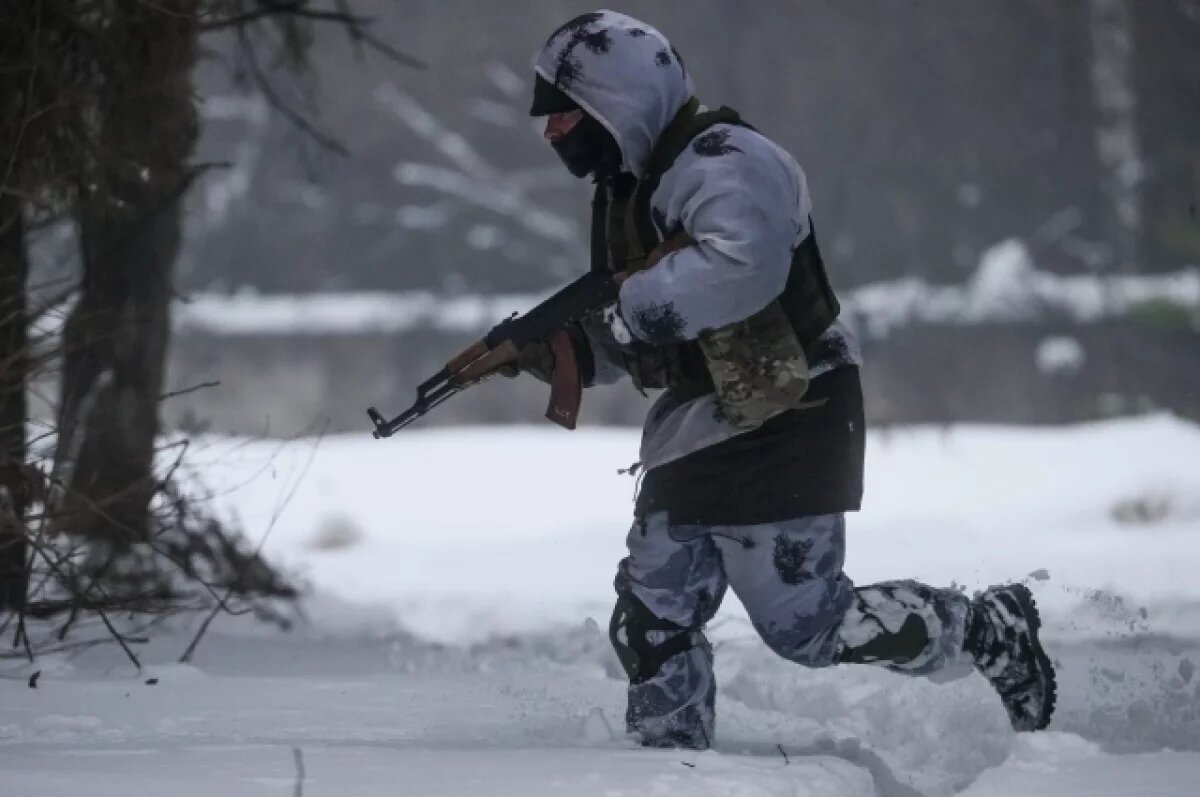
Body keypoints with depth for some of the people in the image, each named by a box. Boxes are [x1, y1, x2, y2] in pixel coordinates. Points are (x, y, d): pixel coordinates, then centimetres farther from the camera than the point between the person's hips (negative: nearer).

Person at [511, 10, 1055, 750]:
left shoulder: (723, 163, -17)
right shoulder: (632, 190, 15)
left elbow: (744, 267, -37)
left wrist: (627, 302, -29)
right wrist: (562, 349, 4)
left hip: (781, 430, -10)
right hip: (698, 432, 10)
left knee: (807, 623, -7)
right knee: (652, 624, 5)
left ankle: (992, 630, 11)